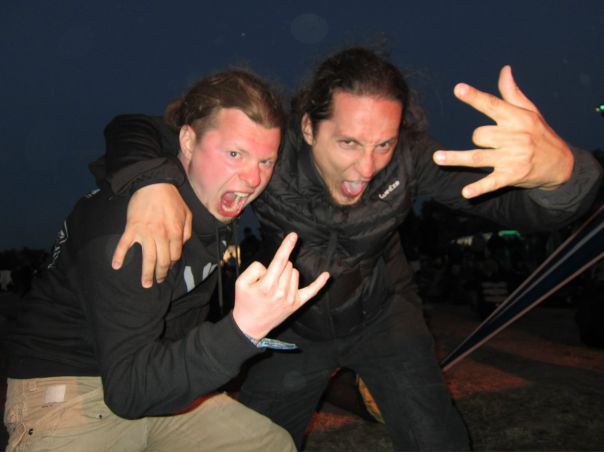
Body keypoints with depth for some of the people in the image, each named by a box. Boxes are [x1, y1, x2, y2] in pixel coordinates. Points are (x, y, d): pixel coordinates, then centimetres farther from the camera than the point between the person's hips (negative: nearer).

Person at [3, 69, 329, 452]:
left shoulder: (217, 194, -6)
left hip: (166, 381, 7)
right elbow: (126, 391, -33)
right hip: (66, 389, -6)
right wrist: (242, 330, -46)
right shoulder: (128, 228, -31)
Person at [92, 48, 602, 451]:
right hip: (296, 324, 1)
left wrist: (557, 167, -59)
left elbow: (523, 207, -34)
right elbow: (132, 129, -24)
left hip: (382, 313, 0)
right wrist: (153, 180, -48)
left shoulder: (410, 157, -28)